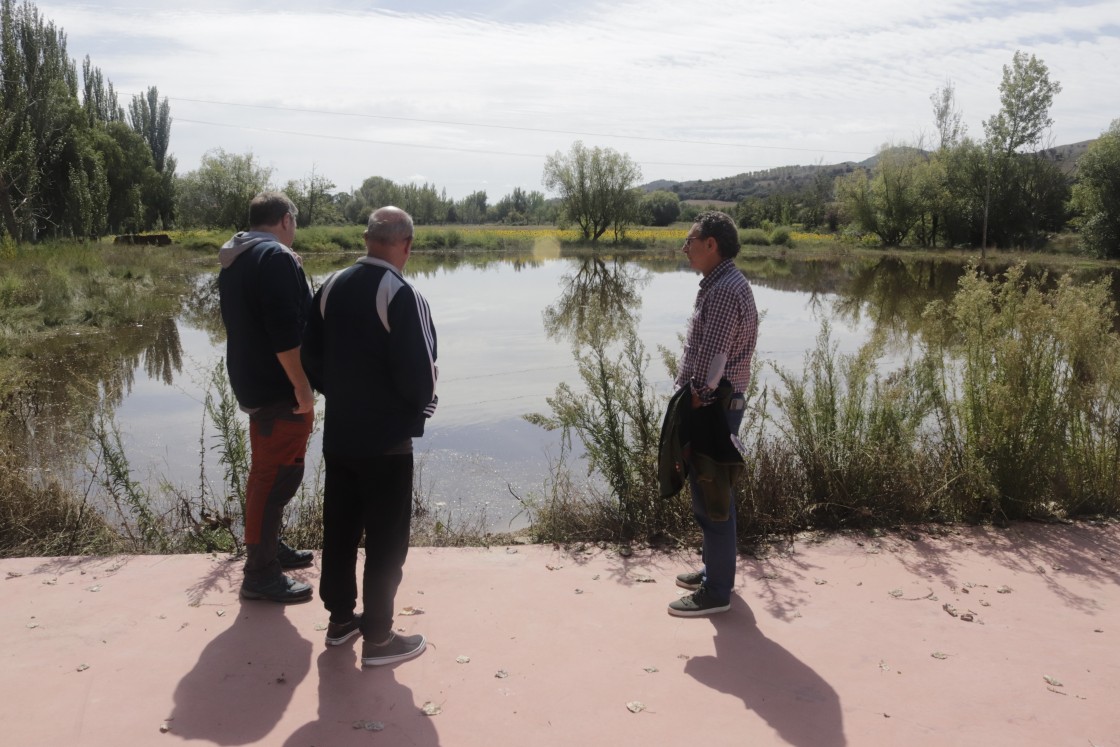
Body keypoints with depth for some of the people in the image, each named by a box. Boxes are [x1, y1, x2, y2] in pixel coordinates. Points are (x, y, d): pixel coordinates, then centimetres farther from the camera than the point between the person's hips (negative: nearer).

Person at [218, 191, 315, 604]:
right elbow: (286, 333, -25)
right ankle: (261, 574, 3)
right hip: (279, 388, -10)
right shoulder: (276, 258, -17)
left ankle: (270, 548, 33)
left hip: (250, 383, 10)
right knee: (277, 476, -4)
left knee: (268, 472, 20)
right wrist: (302, 387, -21)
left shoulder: (233, 260, 13)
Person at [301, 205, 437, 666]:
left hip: (337, 434, 7)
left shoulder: (332, 287, 2)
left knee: (339, 528, 18)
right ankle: (377, 638, 15)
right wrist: (416, 414, -1)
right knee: (386, 540, 5)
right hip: (385, 439, -7)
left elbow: (311, 356, 7)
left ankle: (340, 619, 32)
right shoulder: (402, 295, -19)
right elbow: (418, 371, -20)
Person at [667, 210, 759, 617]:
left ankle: (716, 591, 11)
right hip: (714, 401, 11)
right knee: (710, 491, 20)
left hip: (712, 405, -11)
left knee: (711, 496, -1)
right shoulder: (719, 283, 14)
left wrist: (697, 401, -17)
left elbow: (711, 359, -23)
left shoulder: (724, 291, -19)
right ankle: (716, 568, 35)